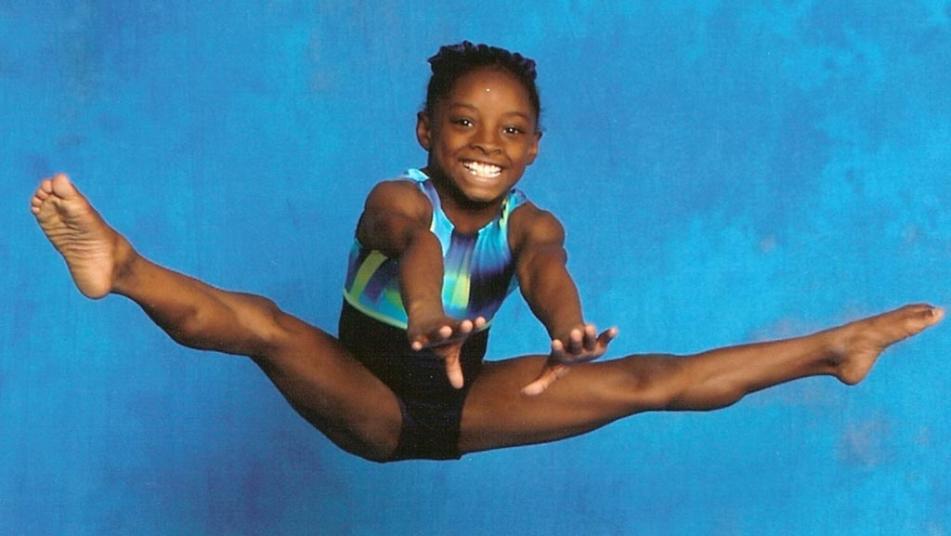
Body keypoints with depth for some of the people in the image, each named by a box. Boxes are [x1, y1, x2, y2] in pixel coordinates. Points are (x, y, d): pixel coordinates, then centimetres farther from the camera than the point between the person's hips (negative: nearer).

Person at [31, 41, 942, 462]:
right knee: (267, 327, -33)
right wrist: (427, 313, -69)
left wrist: (570, 330, -58)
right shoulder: (395, 198, -18)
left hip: (463, 404, 3)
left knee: (647, 380, -7)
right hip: (366, 403, -3)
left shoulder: (529, 221, -8)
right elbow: (415, 242, -44)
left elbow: (544, 266, -33)